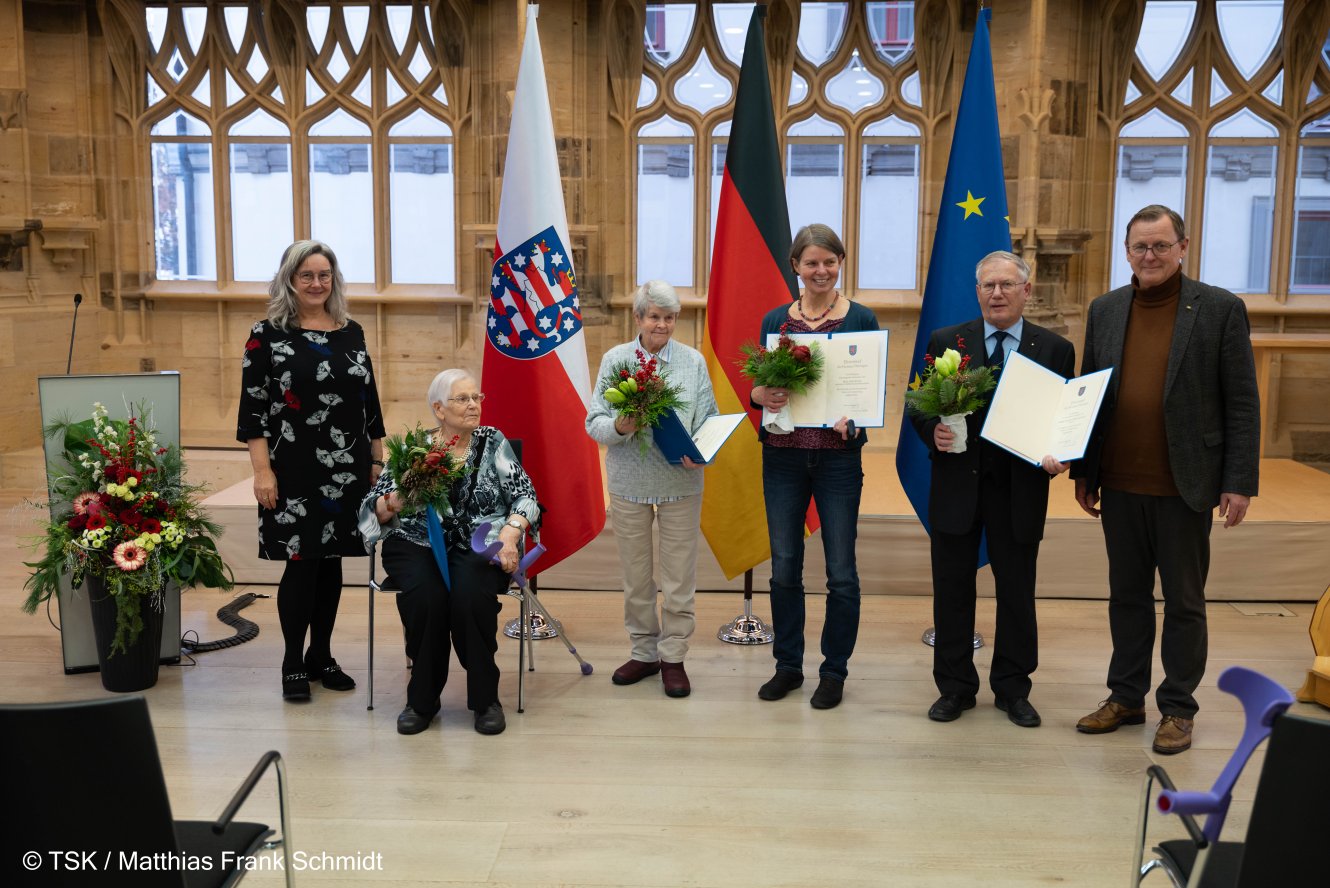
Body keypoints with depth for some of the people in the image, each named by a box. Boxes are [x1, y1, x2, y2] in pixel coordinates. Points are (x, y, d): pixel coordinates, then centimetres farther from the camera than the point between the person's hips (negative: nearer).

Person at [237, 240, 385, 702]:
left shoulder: (352, 332, 9)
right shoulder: (267, 335, -3)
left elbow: (370, 402, 12)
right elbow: (253, 408, -6)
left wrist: (378, 460, 10)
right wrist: (262, 470, -12)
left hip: (348, 470, 4)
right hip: (295, 471, -4)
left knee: (331, 562, 10)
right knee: (301, 563, -2)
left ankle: (321, 656, 23)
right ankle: (293, 664, 13)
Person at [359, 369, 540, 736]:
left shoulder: (492, 442, 8)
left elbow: (524, 495, 1)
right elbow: (375, 507, 6)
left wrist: (510, 533, -17)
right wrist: (393, 503, -17)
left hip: (478, 544, 0)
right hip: (418, 543, 0)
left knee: (470, 594, -32)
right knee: (425, 596, -31)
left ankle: (485, 698, -11)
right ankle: (422, 699, -9)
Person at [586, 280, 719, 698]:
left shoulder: (694, 361, 3)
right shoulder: (615, 359, 2)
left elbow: (708, 421, 1)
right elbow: (594, 421, -1)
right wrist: (619, 427, -23)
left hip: (681, 481, 0)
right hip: (629, 480, 1)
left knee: (679, 575, 4)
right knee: (635, 573, 10)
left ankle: (673, 657, 17)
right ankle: (644, 652, 25)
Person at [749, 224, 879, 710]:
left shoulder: (862, 319, 0)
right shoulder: (775, 320, 6)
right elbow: (757, 387, 6)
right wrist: (762, 395, -17)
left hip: (838, 455, -2)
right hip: (783, 454, 2)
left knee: (840, 569, 4)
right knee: (784, 565, 9)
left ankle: (834, 670, 19)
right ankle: (787, 665, 24)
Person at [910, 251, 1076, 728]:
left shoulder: (1055, 349, 3)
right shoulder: (946, 342, 3)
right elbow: (920, 405, 4)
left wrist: (1058, 457, -15)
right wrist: (934, 432, -16)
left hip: (1021, 487, 0)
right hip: (957, 482, 0)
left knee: (1017, 591, 9)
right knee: (952, 588, 7)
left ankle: (1013, 689, 25)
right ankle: (955, 687, 22)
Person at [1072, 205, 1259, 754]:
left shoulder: (1220, 309, -4)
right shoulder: (1105, 310, 6)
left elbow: (1242, 403, -5)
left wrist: (1239, 482, -10)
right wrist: (1082, 472, 7)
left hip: (1184, 484, -3)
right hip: (1119, 484, 4)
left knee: (1184, 602, 8)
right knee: (1127, 596, 14)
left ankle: (1177, 709, 20)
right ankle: (1126, 698, 27)